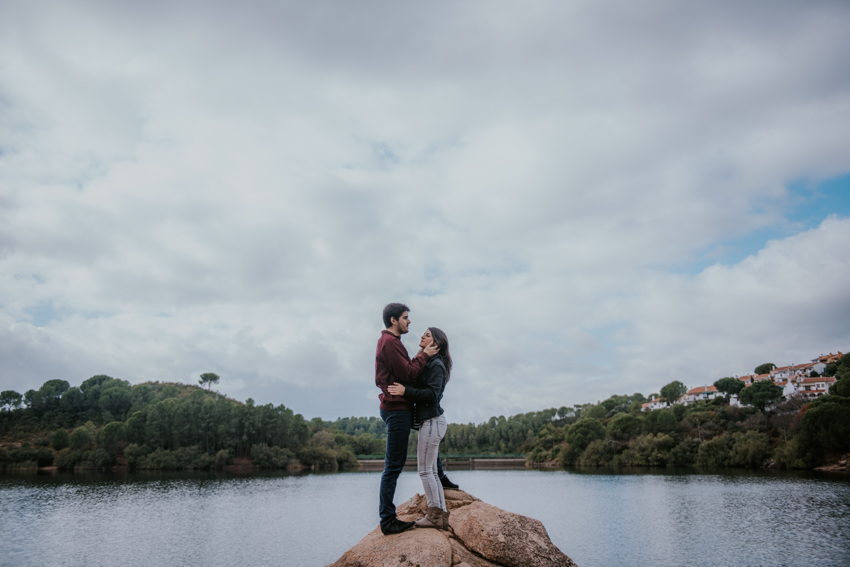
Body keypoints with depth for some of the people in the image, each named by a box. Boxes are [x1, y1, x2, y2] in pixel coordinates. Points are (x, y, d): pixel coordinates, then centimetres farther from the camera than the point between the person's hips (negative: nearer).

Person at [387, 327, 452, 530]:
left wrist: (405, 391, -25)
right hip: (430, 421, 10)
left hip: (432, 421, -10)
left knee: (425, 470, -6)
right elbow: (419, 389, 17)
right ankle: (441, 515, 15)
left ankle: (434, 515, 0)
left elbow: (432, 393, -22)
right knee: (431, 471, 11)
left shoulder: (436, 365, -11)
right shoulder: (428, 363, 18)